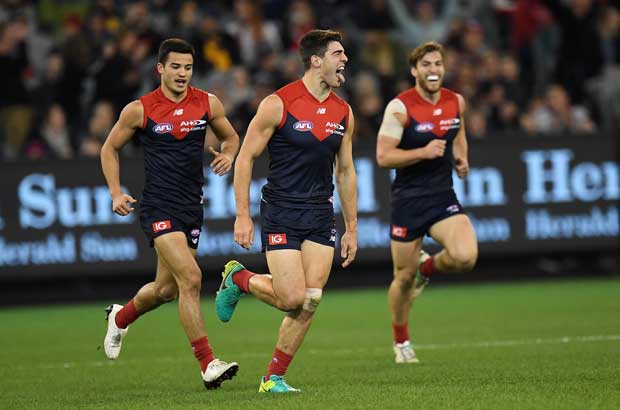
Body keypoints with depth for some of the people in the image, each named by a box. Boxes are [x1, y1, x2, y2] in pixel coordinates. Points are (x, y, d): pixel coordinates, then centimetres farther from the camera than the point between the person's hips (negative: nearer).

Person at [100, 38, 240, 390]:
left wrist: (228, 156, -4)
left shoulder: (208, 104, 3)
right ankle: (208, 365, -19)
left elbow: (231, 137, 20)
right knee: (190, 277, -21)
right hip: (158, 205, -5)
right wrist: (116, 194, -2)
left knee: (167, 289, 14)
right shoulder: (139, 110, -4)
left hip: (192, 206, 5)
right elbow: (109, 149, 9)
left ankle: (121, 317, 46)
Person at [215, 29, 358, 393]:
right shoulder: (278, 104, -10)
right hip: (281, 214, -5)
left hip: (321, 217, 5)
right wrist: (243, 215, -10)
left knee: (310, 303, -3)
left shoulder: (343, 112, 7)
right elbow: (245, 158, -5)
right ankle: (239, 279, 17)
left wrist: (352, 228, 14)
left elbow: (346, 172, 16)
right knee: (292, 299, -12)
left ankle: (274, 377, 9)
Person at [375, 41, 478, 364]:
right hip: (408, 200, -3)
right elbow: (383, 156, -16)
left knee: (465, 257, -21)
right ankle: (401, 342, 29)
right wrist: (424, 152, -26)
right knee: (403, 277, 5)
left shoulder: (456, 102, 2)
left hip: (443, 197, 3)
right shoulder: (400, 107, -13)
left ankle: (427, 267, 15)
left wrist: (461, 158, 5)